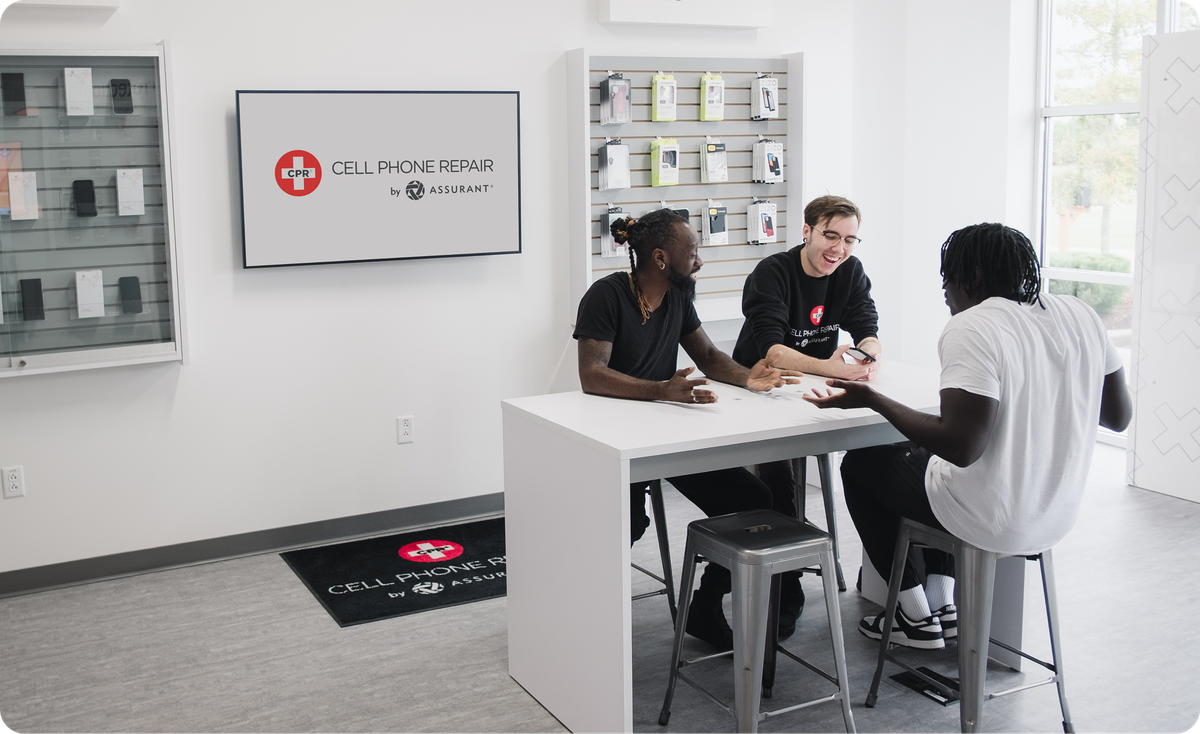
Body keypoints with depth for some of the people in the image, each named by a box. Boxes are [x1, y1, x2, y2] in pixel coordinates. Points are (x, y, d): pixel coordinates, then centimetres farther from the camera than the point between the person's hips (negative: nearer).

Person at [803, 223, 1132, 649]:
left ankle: (917, 618, 24)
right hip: (1060, 516, 8)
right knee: (924, 452, 32)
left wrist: (870, 400, -21)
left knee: (860, 464, 18)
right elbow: (1119, 416, 5)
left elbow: (962, 446, -29)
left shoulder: (969, 329, -23)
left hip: (991, 523, -7)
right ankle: (942, 605, 30)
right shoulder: (1080, 315, -1)